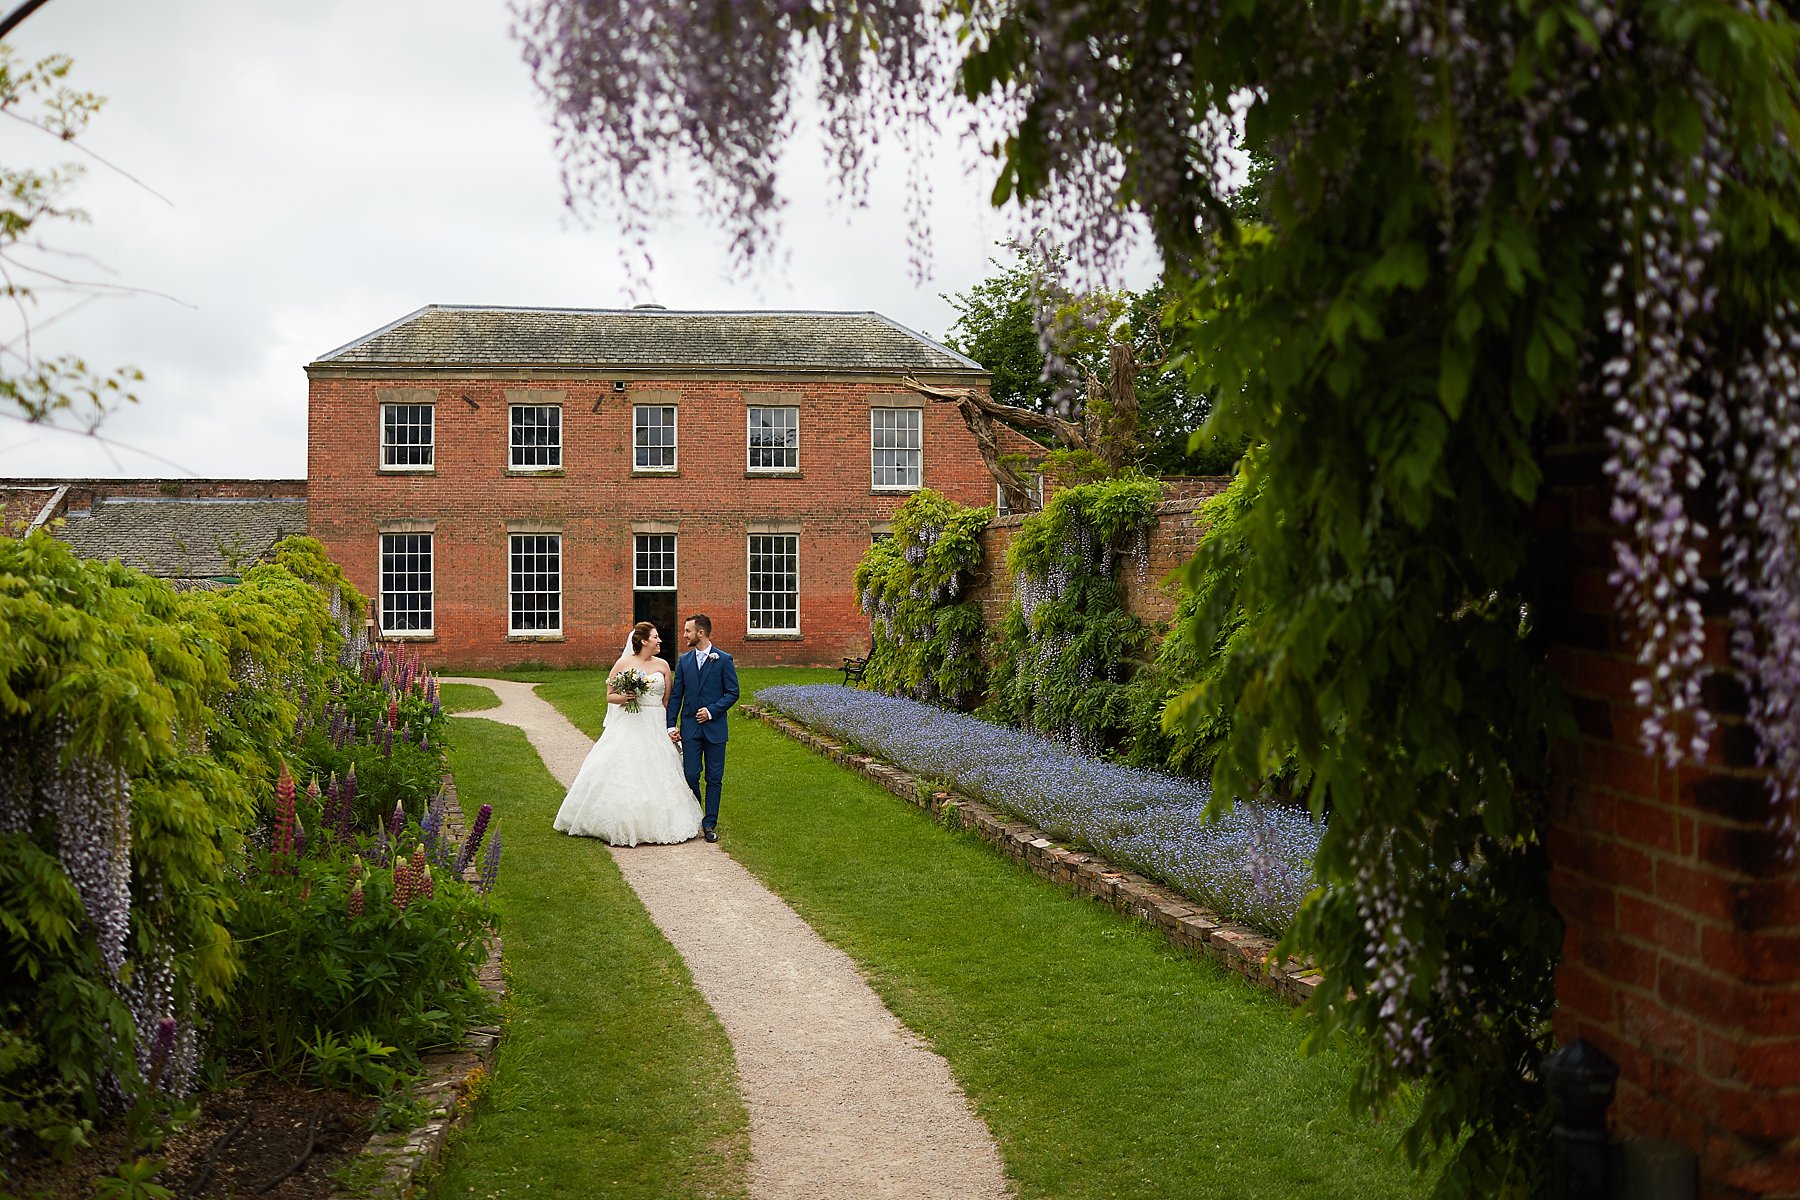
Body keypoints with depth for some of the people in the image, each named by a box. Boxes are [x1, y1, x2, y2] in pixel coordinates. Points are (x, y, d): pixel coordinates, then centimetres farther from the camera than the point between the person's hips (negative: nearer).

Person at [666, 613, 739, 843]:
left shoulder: (724, 660, -3)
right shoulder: (684, 661, 7)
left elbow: (732, 693, -2)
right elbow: (675, 695, 8)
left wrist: (712, 710, -13)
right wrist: (671, 725, 2)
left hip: (714, 727, -2)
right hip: (690, 727, 2)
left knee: (714, 778, 3)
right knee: (690, 776, 0)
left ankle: (710, 824, 10)